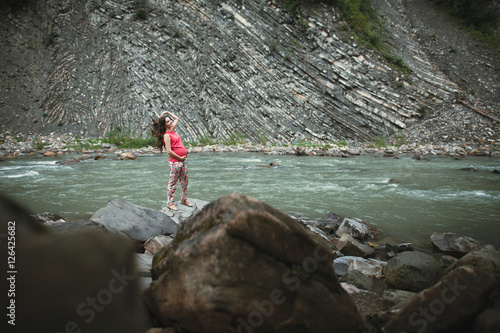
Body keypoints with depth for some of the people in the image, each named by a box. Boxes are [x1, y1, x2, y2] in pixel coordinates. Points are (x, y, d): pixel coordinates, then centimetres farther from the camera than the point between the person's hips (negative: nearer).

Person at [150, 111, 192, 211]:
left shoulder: (172, 130, 11)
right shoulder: (166, 135, -13)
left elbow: (176, 119, 28)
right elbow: (169, 151, -19)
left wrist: (167, 112, 18)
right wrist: (180, 158, -13)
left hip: (182, 160, 9)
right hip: (175, 162, -9)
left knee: (185, 180, 15)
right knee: (173, 182, 0)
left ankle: (184, 199, 28)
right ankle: (170, 203, 8)